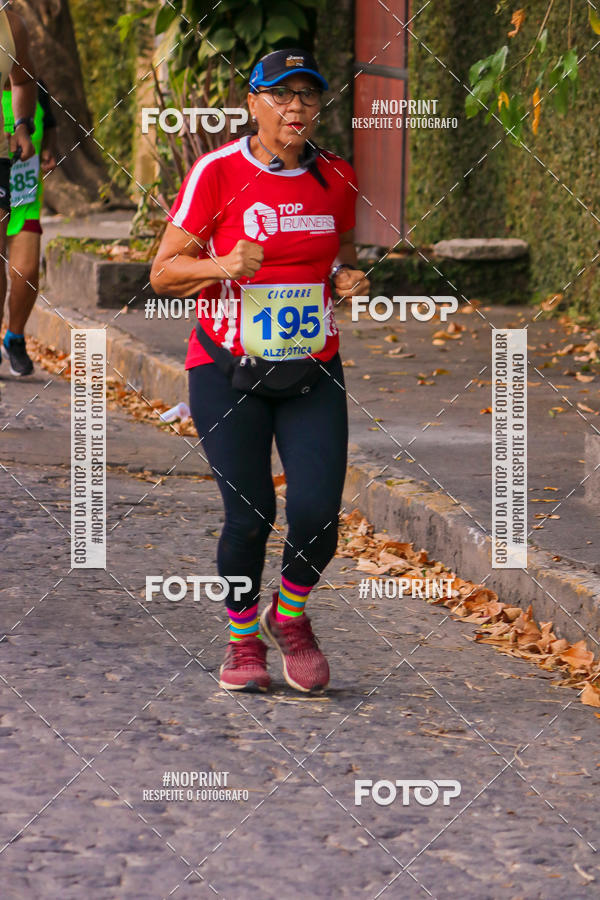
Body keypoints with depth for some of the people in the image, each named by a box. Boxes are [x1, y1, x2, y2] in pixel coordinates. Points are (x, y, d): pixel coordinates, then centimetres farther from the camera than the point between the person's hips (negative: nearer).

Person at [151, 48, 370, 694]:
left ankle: (289, 616, 19)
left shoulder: (335, 178, 6)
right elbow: (164, 272, -4)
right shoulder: (217, 171, -6)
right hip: (227, 368, -3)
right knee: (250, 516, -6)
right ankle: (242, 636, 20)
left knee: (317, 511, -11)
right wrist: (224, 265, -22)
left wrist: (348, 279, -1)